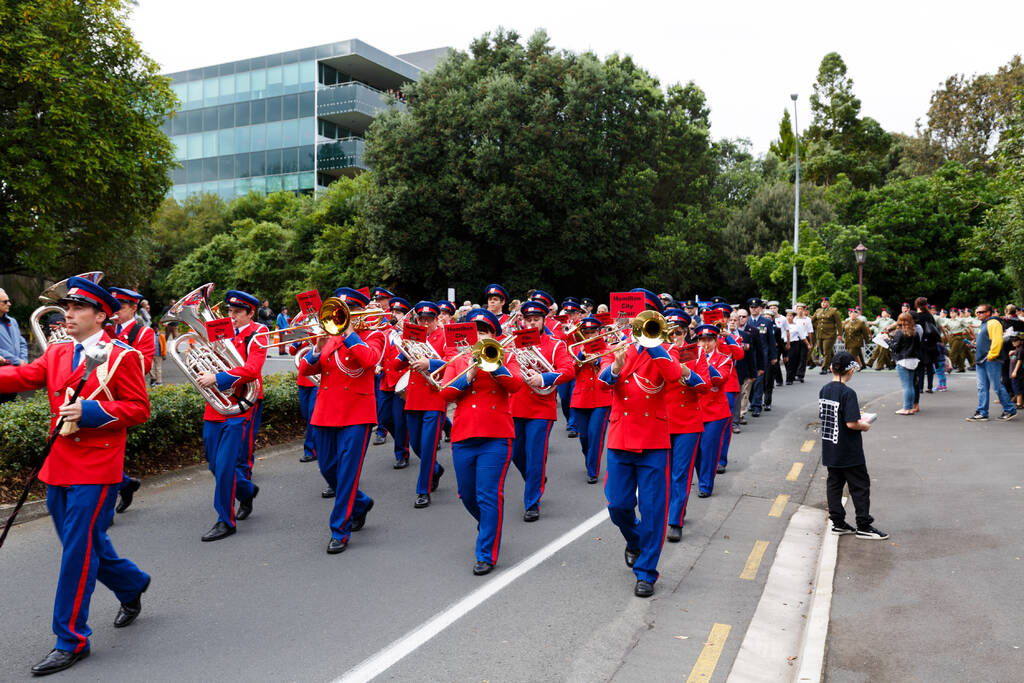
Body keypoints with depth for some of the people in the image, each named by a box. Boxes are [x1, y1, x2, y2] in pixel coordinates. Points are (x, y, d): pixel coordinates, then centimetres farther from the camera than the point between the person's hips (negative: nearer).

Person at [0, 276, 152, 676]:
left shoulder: (121, 356, -8)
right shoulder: (58, 353, 12)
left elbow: (139, 409, -9)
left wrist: (90, 411, -20)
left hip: (96, 470, -7)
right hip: (59, 465, 7)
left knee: (78, 551, -4)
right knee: (82, 544, 18)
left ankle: (72, 641, 8)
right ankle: (132, 586, 42)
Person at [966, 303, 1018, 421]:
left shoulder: (994, 323, -9)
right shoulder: (983, 325, 22)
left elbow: (997, 341, -19)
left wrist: (991, 356, -21)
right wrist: (975, 344, 13)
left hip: (991, 361, -10)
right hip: (981, 361, 10)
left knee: (997, 387, -5)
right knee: (982, 388, 6)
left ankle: (1010, 410, 6)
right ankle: (982, 413, 7)